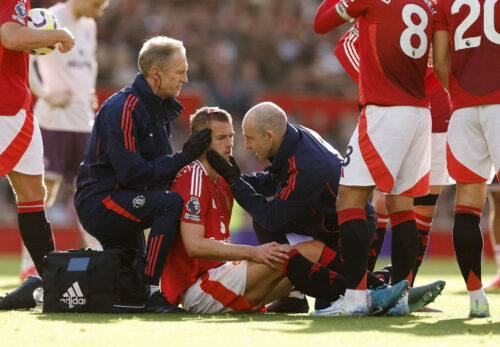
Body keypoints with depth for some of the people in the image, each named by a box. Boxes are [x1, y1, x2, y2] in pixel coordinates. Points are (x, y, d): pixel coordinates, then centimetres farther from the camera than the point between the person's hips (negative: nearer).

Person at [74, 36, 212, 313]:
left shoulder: (161, 108, 11)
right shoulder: (122, 110, -19)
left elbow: (158, 168, 16)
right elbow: (133, 173, -25)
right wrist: (183, 158, -22)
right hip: (99, 202, -10)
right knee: (172, 203, -31)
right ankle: (151, 291, -28)